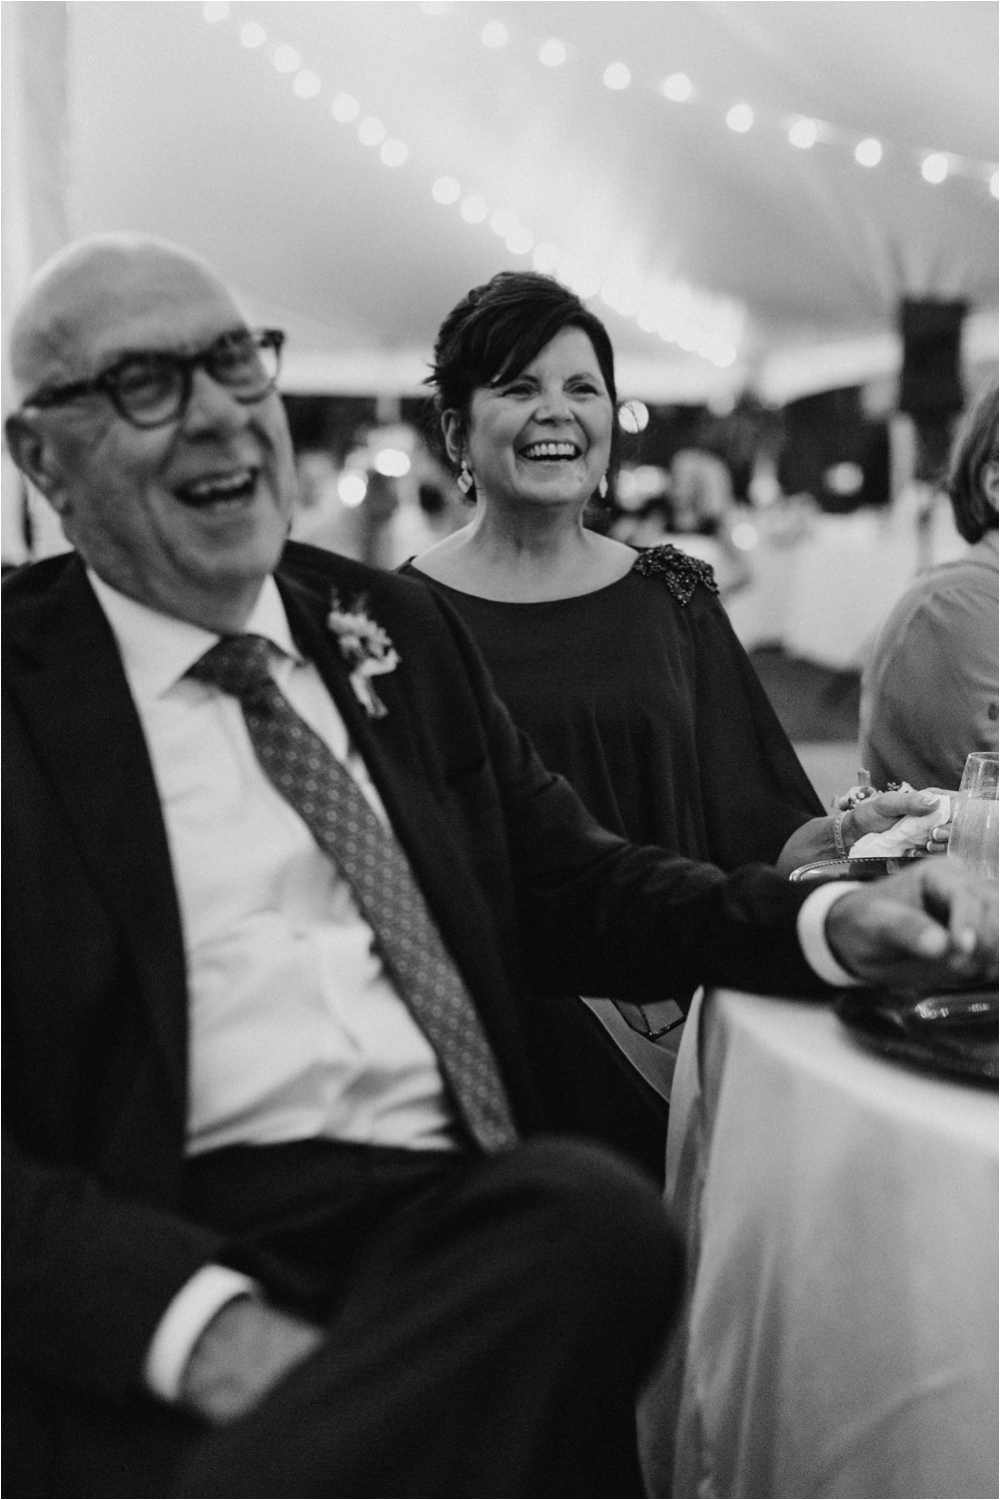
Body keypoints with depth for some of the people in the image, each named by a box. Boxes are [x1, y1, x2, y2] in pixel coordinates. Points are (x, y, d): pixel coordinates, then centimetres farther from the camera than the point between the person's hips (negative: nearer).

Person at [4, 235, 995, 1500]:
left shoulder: (394, 628, 16)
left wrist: (833, 925, 3)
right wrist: (207, 1325, -22)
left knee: (601, 1217, -28)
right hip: (169, 1256, -5)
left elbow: (573, 890, 20)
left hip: (473, 1214, 6)